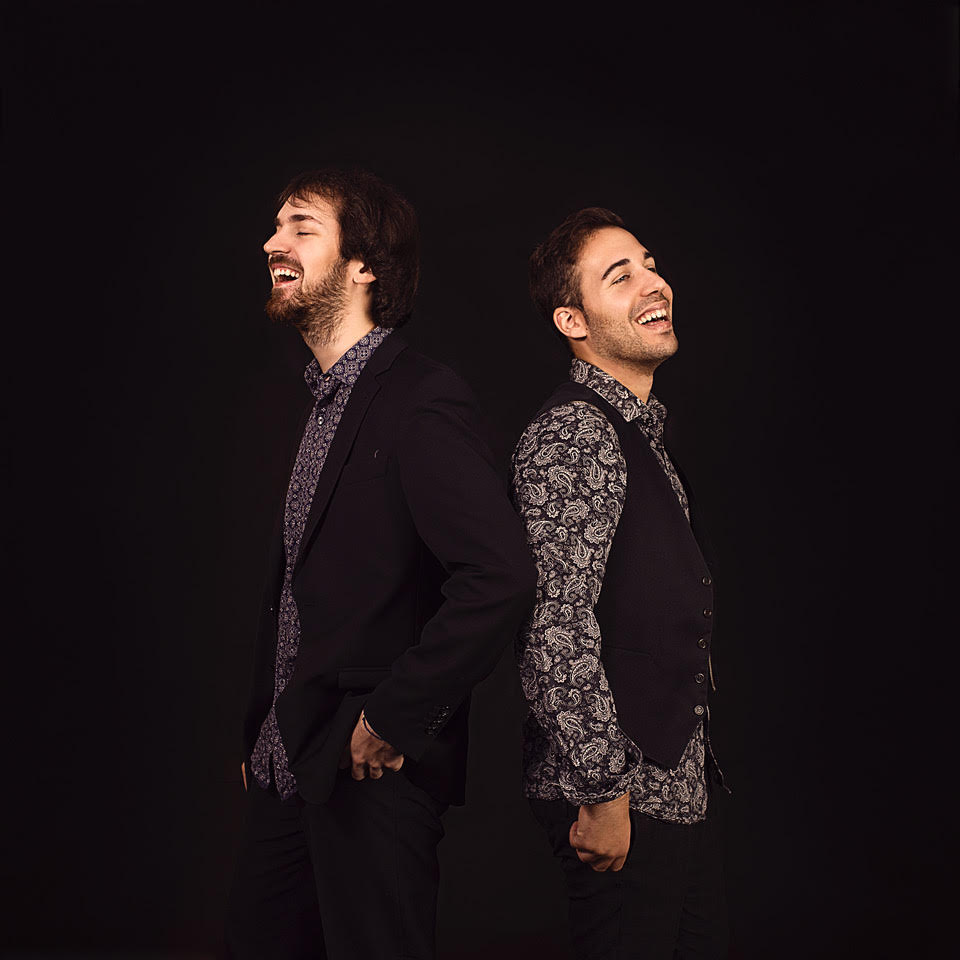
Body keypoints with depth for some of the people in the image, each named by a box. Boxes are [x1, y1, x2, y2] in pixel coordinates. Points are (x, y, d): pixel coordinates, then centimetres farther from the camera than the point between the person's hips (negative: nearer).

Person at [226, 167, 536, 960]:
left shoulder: (423, 402, -17)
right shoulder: (326, 401, 14)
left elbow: (502, 576, -28)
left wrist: (391, 724, -21)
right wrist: (261, 733, 15)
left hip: (375, 778, -9)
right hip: (289, 768, 9)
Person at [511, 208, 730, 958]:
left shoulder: (640, 435, 16)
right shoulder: (572, 436, -16)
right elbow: (555, 628, -23)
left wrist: (699, 766, 20)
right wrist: (602, 796, -21)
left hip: (682, 785, 9)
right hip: (623, 797, -9)